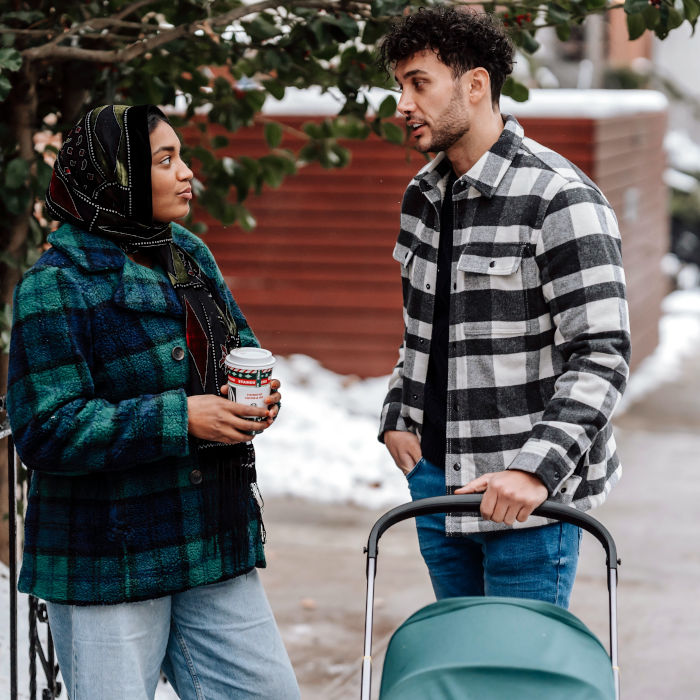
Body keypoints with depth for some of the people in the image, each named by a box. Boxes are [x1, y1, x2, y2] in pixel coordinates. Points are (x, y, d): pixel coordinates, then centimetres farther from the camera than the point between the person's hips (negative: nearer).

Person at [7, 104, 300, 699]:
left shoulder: (189, 254, 9)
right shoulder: (56, 286, -14)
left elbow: (240, 342, 23)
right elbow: (48, 431, -19)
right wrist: (179, 419, -24)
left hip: (214, 537, 7)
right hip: (107, 563, -7)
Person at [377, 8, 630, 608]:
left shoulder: (561, 200, -15)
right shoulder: (424, 196, 11)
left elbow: (601, 356, -20)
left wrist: (536, 468, -28)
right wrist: (399, 414, 10)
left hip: (529, 492, -7)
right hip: (437, 476, 8)